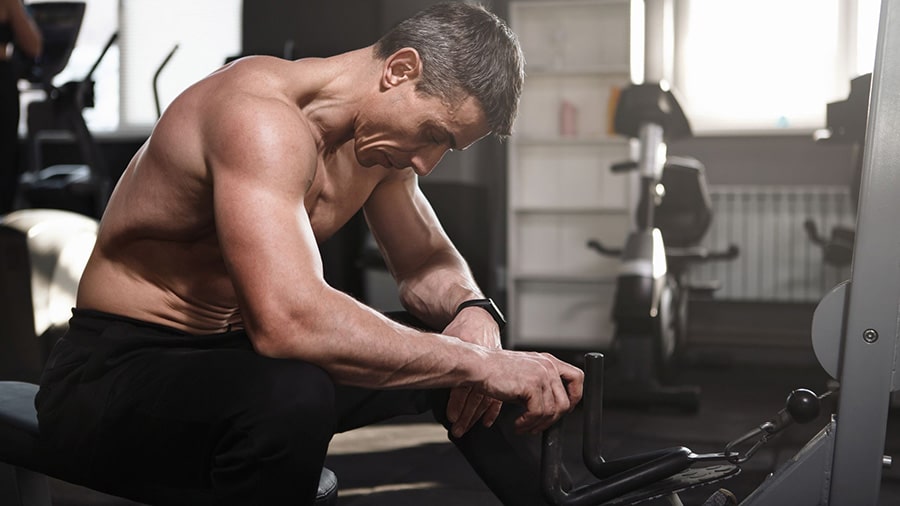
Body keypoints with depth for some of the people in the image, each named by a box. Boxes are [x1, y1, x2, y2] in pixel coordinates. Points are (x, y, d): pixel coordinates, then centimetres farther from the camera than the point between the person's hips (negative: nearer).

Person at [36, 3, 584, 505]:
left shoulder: (377, 132, 1)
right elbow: (289, 319, -41)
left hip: (242, 352, 9)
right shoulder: (262, 115, -28)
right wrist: (479, 364, -36)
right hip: (115, 371, -8)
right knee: (291, 397, -41)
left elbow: (426, 262, 13)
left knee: (475, 349, 5)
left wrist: (473, 312, -11)